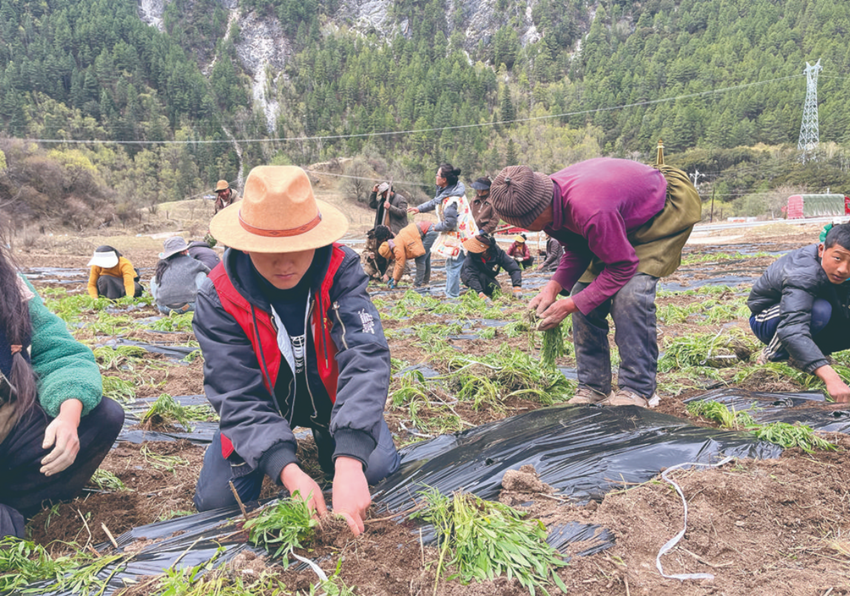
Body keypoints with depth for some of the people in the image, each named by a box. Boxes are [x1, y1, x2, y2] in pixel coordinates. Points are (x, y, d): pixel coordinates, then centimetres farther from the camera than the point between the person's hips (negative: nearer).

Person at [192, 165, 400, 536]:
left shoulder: (340, 270, -28)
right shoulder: (218, 300, -25)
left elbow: (365, 356, -39)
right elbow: (240, 397, -28)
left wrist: (349, 463, -51)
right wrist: (290, 473, -45)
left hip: (330, 394, 0)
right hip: (265, 403, 1)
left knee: (378, 470, -20)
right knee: (216, 500, -10)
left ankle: (328, 440, 15)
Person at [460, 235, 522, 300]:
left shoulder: (498, 252, -28)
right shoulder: (471, 255, -36)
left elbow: (514, 269, -28)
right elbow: (471, 275, -43)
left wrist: (517, 287, -41)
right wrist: (480, 293, -55)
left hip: (487, 278, 4)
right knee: (482, 276, -34)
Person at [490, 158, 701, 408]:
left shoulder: (590, 210, -43)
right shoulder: (548, 199, -15)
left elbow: (623, 266, -31)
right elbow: (577, 250, -2)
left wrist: (573, 304, -27)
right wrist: (554, 287, -16)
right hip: (627, 217, 8)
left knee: (630, 292, -27)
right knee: (584, 290, -2)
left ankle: (637, 390, -14)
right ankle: (593, 388, 6)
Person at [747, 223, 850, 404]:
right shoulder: (803, 274, -37)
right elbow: (792, 329, -51)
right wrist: (831, 378, -62)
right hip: (767, 319, -7)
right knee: (819, 310, -36)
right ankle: (774, 355, -14)